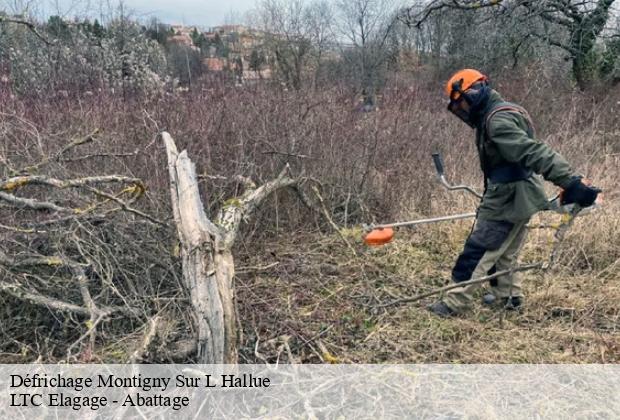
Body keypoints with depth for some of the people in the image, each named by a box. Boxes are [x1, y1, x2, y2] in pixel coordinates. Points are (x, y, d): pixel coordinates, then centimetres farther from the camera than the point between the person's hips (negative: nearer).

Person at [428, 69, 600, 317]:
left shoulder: (498, 120, -22)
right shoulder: (498, 113, 12)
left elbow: (535, 153, -32)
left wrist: (571, 183, -37)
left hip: (510, 199, -10)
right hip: (516, 196, 10)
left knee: (478, 250, -2)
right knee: (503, 252, 21)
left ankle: (455, 303, 7)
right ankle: (508, 294, 35)